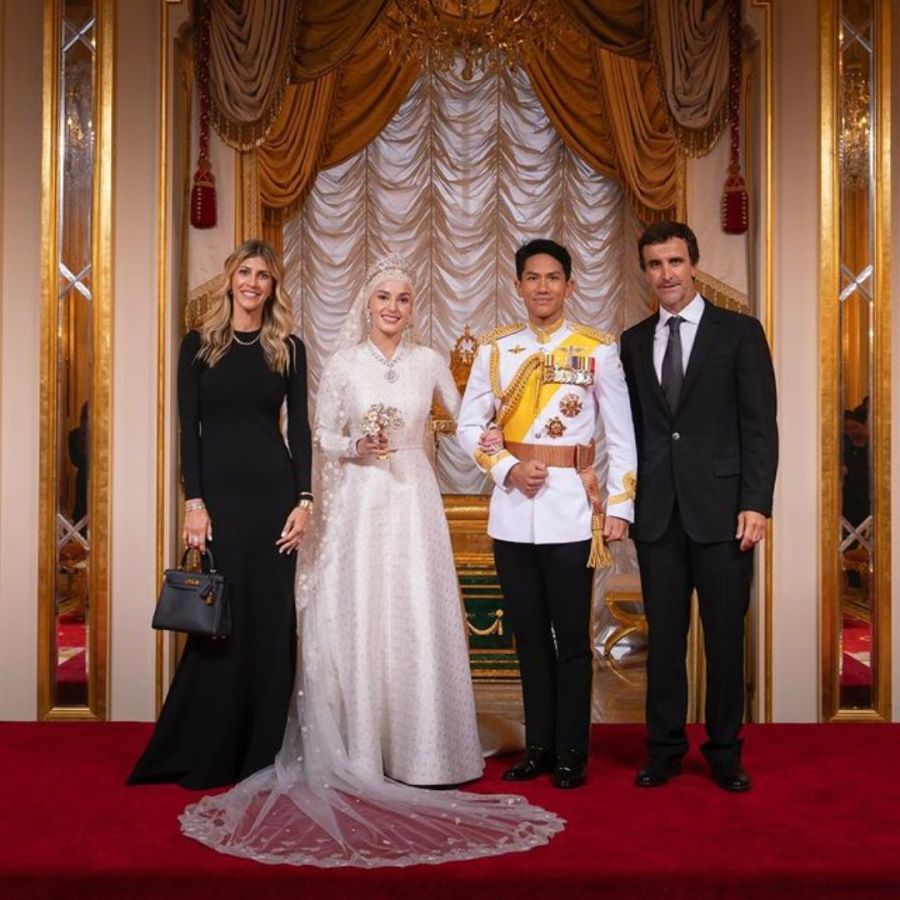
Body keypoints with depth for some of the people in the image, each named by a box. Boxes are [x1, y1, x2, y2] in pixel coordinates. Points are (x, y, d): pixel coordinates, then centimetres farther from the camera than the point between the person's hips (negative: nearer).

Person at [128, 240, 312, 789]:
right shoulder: (199, 344, 5)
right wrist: (194, 501, -8)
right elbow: (188, 428, 0)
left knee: (271, 619, 4)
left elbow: (299, 426, 6)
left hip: (274, 491, 1)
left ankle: (261, 751, 16)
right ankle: (206, 753, 14)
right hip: (219, 491, -1)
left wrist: (304, 499, -3)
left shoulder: (288, 348, 8)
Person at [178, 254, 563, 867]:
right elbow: (321, 436, 7)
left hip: (412, 500, 1)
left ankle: (416, 747, 13)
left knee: (415, 617, 1)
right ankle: (359, 749, 8)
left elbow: (465, 416, 18)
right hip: (358, 501, -1)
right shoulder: (343, 364, 4)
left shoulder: (429, 362, 6)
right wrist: (356, 448, -11)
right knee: (356, 619, -2)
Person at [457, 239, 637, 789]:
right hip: (513, 507, 3)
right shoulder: (496, 349, 6)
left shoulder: (597, 350, -1)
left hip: (571, 507, -3)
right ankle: (539, 746, 23)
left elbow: (621, 436, 0)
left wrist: (619, 507, -5)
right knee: (530, 634, 12)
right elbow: (470, 426, 7)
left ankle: (571, 753, 17)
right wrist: (508, 469, -9)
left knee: (571, 637, 3)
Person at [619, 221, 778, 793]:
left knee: (725, 636, 6)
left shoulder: (740, 332, 2)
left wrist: (755, 504, -10)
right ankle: (665, 749, 20)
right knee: (663, 636, 8)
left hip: (721, 510, -3)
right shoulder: (634, 342, 12)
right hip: (657, 513, 3)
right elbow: (632, 428, 12)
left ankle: (725, 752, 20)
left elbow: (760, 425, -3)